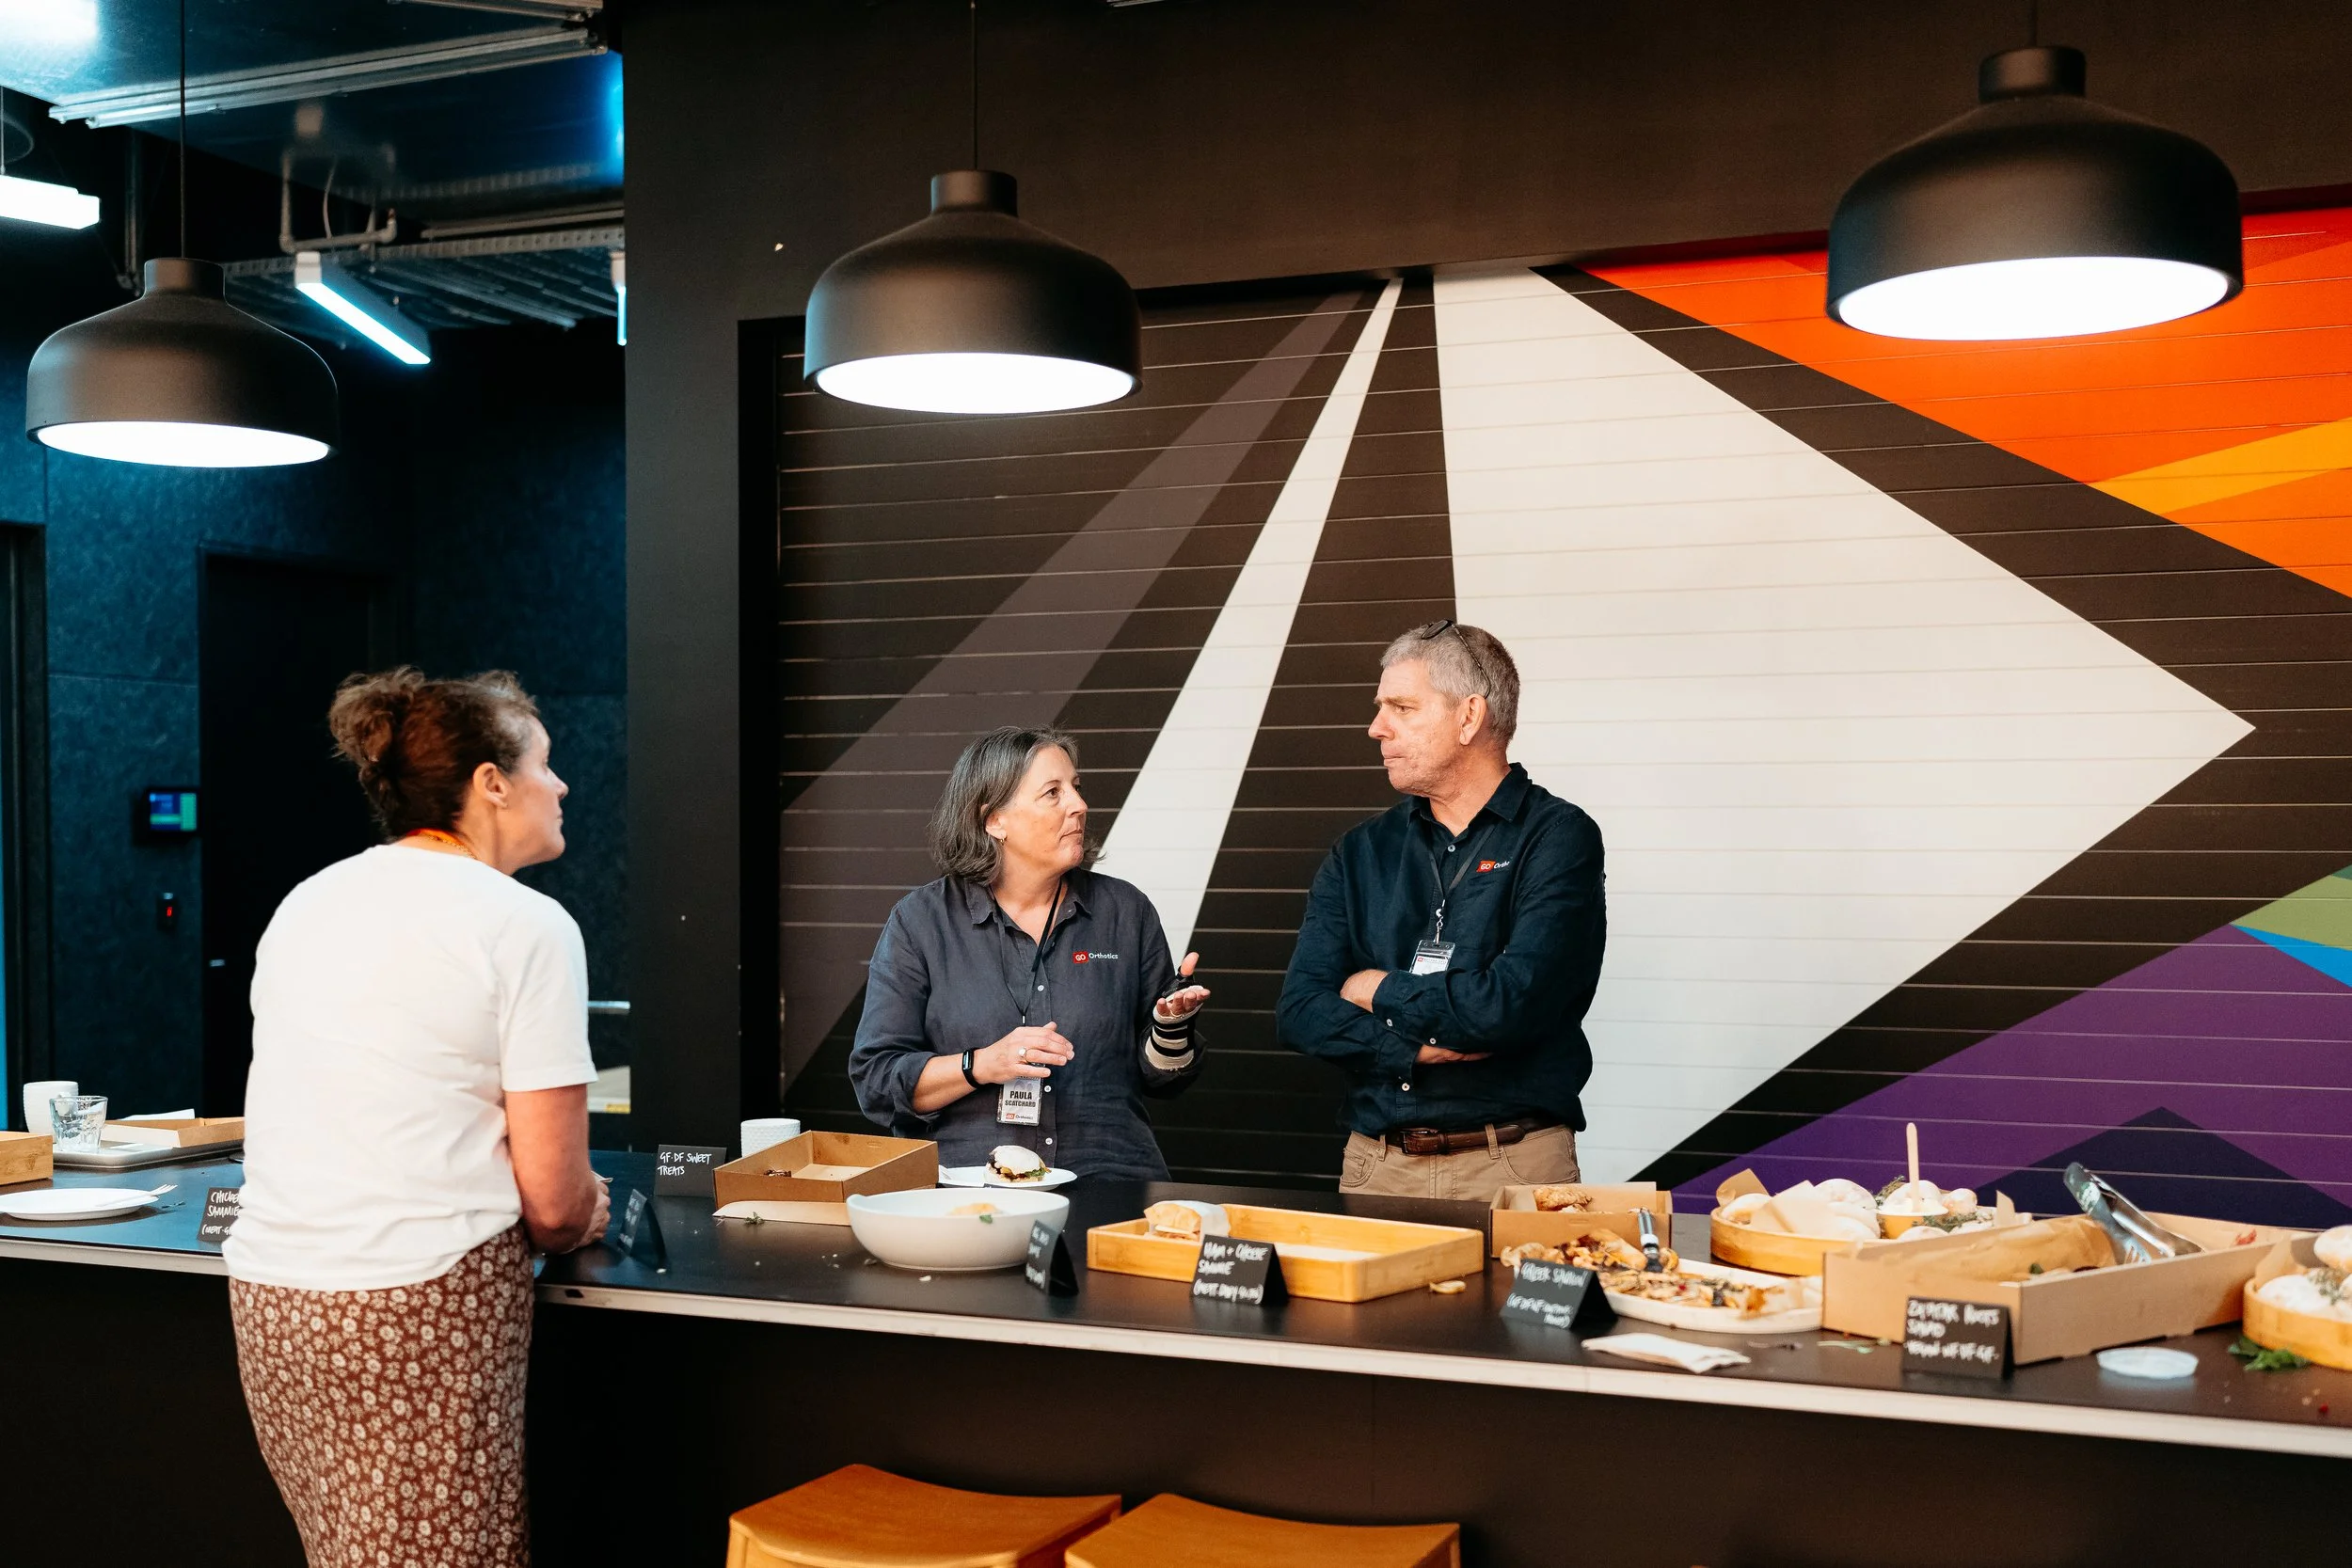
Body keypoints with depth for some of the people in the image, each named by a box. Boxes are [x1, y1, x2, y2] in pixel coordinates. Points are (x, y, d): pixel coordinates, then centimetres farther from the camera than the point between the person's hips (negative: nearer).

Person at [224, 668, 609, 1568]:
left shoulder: (306, 903, 14)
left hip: (266, 1301, 7)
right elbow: (554, 1204, -10)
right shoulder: (527, 927, -7)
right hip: (420, 1314, -7)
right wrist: (585, 1220, 13)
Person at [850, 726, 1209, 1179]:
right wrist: (982, 1065, -13)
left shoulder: (1125, 910, 12)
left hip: (1110, 1180, 2)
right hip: (970, 1187, -2)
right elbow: (875, 1082, 1)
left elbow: (1162, 1080, 16)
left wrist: (1171, 1025, -5)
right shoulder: (920, 921, 5)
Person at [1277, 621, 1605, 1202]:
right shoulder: (1361, 853, 12)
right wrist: (1422, 1046, -12)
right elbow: (1300, 1012, 3)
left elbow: (1513, 1002, -15)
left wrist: (1381, 993, -1)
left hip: (1514, 1169, -3)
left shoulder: (1558, 838, -2)